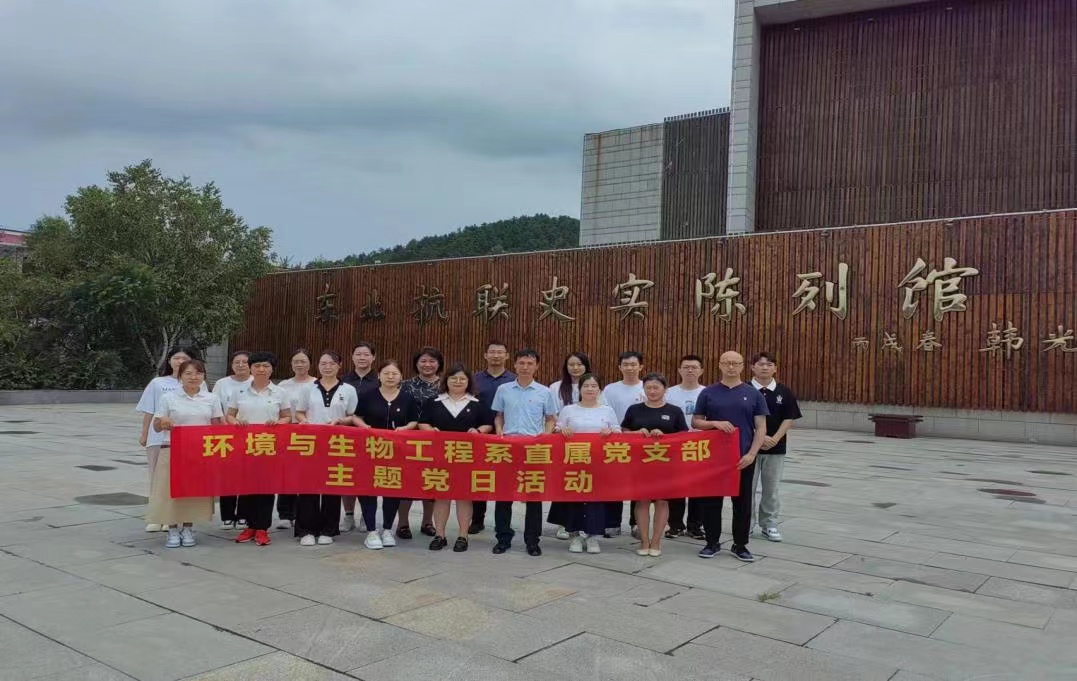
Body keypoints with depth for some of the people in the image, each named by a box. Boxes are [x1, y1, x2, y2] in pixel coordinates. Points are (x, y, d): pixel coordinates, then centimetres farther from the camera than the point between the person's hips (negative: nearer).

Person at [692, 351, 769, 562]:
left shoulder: (753, 394, 3)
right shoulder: (708, 393, 3)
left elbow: (761, 428, 1)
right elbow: (695, 422, 5)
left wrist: (751, 454, -10)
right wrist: (715, 423, -15)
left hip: (743, 458, 0)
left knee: (742, 502, 6)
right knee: (711, 501, 5)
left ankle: (740, 545, 19)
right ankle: (712, 543, 18)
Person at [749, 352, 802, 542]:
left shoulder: (784, 392, 2)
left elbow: (789, 419, 1)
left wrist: (775, 438, -12)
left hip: (776, 448, 2)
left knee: (771, 488, 9)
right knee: (746, 487, 4)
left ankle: (769, 525, 21)